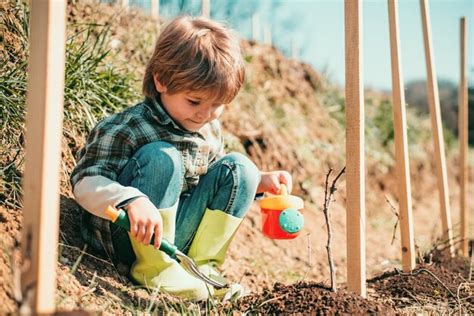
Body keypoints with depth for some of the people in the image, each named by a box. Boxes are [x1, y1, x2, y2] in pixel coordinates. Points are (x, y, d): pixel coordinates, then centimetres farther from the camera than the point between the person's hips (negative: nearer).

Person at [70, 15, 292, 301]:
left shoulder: (211, 131, 7)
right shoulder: (125, 129, -16)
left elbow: (212, 180, 24)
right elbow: (85, 182, -21)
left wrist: (261, 181, 9)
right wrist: (132, 201, -40)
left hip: (179, 235, 7)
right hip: (129, 235, -6)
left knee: (238, 167, -4)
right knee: (160, 157, -29)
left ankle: (202, 263, -8)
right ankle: (154, 267, -22)